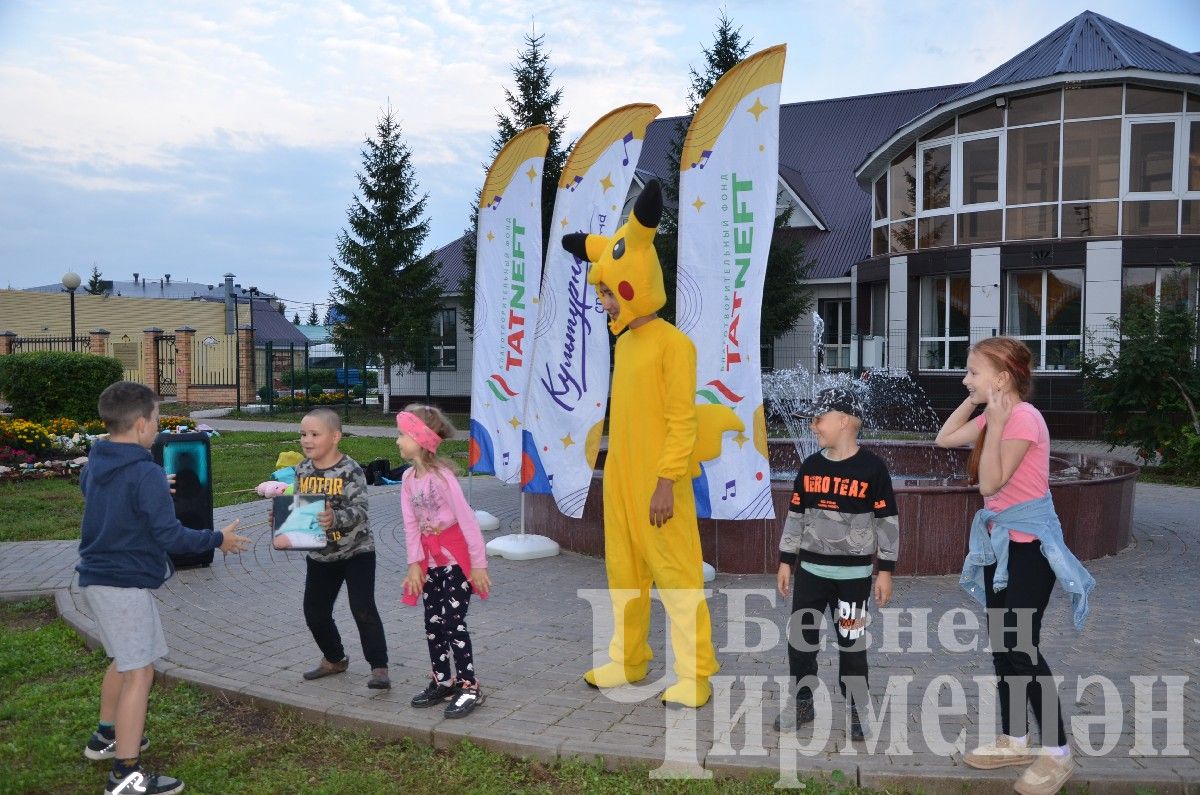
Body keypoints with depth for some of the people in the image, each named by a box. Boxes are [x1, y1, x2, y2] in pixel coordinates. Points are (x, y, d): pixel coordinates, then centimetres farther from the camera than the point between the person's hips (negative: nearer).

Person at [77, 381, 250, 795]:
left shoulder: (96, 463, 6)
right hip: (127, 584, -10)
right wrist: (218, 539, -8)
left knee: (123, 660, 26)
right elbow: (170, 536, -22)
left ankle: (106, 737, 41)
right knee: (139, 672, -4)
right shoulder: (146, 473, -22)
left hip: (98, 577, 10)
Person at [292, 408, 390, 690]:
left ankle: (379, 666, 3)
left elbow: (359, 510, -27)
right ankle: (334, 659, 36)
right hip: (319, 554, 6)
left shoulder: (350, 470, -20)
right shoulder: (301, 470, -1)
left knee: (363, 609, -10)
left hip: (356, 550, -6)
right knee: (315, 612, 13)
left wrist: (335, 518, -45)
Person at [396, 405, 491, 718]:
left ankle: (469, 687, 7)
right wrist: (415, 564, -4)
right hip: (431, 558, 8)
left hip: (456, 557, -8)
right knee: (433, 623, 14)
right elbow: (411, 524, 1)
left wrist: (478, 564, -19)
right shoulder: (408, 478, 1)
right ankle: (443, 681, 29)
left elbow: (467, 519, -20)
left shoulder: (441, 475, -21)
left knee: (453, 622, -5)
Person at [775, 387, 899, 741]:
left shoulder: (872, 467, -9)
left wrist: (885, 570, -7)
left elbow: (887, 520, -6)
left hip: (853, 573, -4)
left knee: (852, 644, 4)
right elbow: (796, 515, 10)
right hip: (811, 569, 4)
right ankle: (803, 704, 24)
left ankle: (854, 712, 20)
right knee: (800, 639, 8)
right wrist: (786, 561, 10)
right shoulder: (810, 466, 4)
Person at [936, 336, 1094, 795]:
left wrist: (995, 425, -26)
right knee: (1002, 646, 13)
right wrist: (973, 404, 5)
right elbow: (944, 439, 12)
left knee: (1022, 651, -5)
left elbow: (990, 484, -23)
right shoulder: (995, 415, 6)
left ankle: (1057, 754, 9)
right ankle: (1015, 740, 25)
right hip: (1000, 542, 9)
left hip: (1028, 547, -9)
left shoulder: (1023, 418, -21)